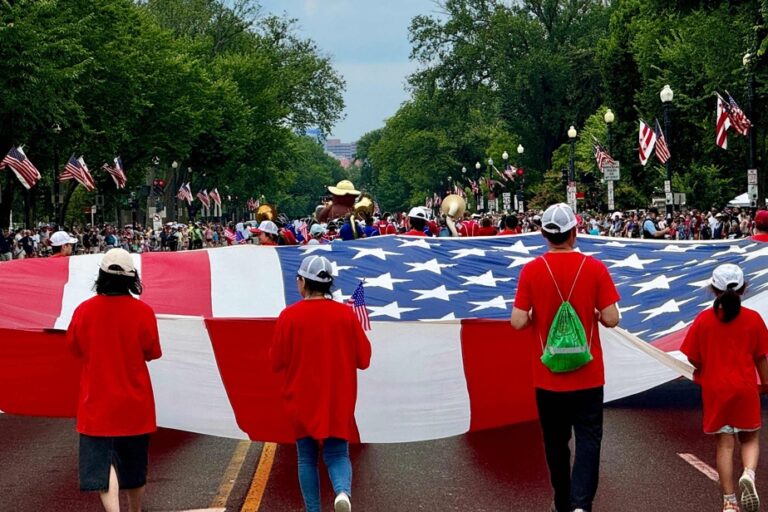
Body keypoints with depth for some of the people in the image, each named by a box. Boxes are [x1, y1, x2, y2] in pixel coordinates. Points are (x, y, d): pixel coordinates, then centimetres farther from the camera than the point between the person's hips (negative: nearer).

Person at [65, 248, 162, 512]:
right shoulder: (143, 312, -12)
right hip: (135, 401, 1)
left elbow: (75, 349, 4)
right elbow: (152, 353, -2)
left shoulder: (84, 310, -9)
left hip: (97, 401, -1)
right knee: (135, 462, 18)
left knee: (102, 461, -3)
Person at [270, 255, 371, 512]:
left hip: (302, 401, -1)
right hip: (339, 402, 1)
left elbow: (277, 362, -5)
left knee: (307, 458, 13)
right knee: (337, 454, 7)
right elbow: (363, 359, 0)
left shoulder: (289, 316, -11)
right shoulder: (346, 314, -5)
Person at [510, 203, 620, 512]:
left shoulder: (531, 271, -8)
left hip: (548, 375, 1)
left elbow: (518, 322, -10)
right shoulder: (595, 268, -8)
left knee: (556, 441, 15)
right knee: (588, 439, 3)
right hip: (587, 374, -1)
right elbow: (611, 319, -10)